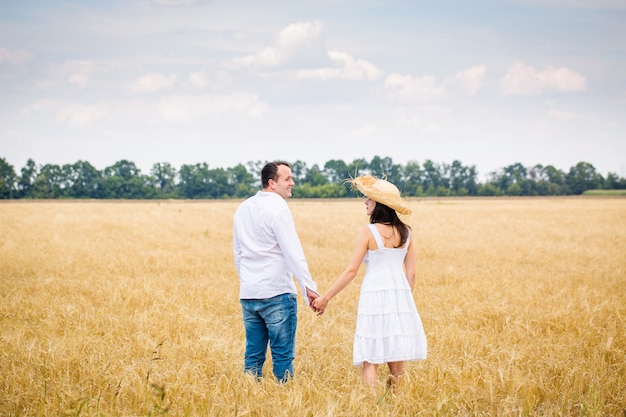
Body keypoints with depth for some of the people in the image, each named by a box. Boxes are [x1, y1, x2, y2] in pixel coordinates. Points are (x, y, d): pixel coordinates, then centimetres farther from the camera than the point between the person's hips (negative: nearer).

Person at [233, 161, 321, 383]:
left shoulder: (242, 209, 13)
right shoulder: (278, 208, -10)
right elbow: (293, 252, -16)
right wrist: (309, 287, -19)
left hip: (248, 295, 7)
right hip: (276, 293, -7)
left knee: (253, 355, 9)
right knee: (282, 355, -2)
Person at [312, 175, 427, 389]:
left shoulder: (368, 232, -8)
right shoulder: (405, 232, 6)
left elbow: (351, 271, -9)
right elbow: (411, 273, 8)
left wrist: (325, 297, -2)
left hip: (375, 295, -5)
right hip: (400, 295, 5)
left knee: (371, 359, 0)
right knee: (397, 358, 12)